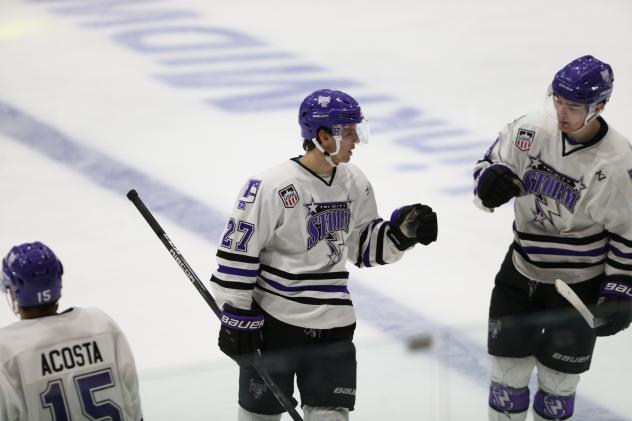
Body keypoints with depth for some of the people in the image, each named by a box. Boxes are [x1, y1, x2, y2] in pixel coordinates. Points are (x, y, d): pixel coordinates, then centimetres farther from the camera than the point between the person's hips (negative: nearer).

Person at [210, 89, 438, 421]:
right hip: (273, 320, -5)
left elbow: (364, 246, 13)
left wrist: (403, 230, -4)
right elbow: (237, 251, -13)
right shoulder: (274, 186, -17)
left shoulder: (355, 184, 2)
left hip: (332, 323, 5)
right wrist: (236, 318, -11)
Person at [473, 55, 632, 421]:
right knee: (508, 368, 9)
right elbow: (491, 163, 3)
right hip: (522, 270, 3)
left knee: (557, 378, 9)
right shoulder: (532, 129, -12)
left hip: (579, 285, -3)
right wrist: (491, 179, -21)